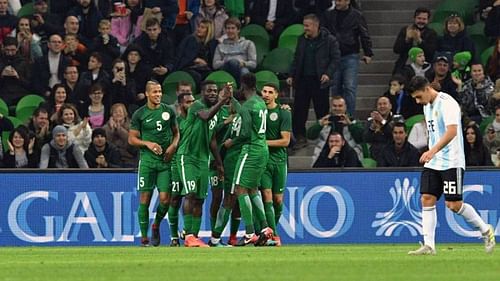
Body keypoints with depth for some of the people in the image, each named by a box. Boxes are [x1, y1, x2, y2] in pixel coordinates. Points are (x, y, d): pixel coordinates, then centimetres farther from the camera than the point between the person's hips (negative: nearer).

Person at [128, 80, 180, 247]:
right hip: (147, 160, -2)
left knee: (165, 199, -6)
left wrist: (173, 146, -1)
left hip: (165, 160, 2)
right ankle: (144, 238, 4)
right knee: (145, 199, -3)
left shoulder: (168, 111, 8)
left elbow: (176, 133, 18)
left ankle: (156, 226, 23)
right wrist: (148, 144, -12)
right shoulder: (139, 114, 1)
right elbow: (132, 139, 3)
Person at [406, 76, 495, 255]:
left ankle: (486, 231, 12)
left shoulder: (447, 103, -15)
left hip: (452, 162, -8)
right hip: (433, 163, 9)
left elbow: (452, 131, -28)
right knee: (427, 199, -4)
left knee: (454, 204, -8)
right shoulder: (427, 106, 14)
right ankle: (429, 246, -5)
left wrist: (433, 150, -39)